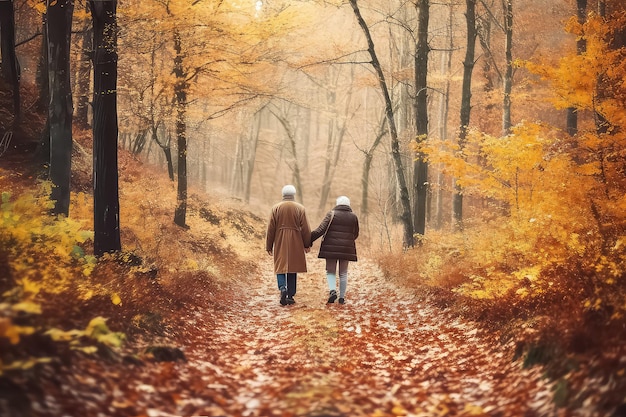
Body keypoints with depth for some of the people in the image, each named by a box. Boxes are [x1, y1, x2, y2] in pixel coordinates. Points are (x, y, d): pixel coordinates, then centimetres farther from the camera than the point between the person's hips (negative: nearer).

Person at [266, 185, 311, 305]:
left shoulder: (276, 208, -1)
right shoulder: (300, 208, -2)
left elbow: (270, 228, 0)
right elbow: (305, 228, -1)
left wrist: (269, 246, 7)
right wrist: (307, 244, 9)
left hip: (280, 243, 0)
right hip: (295, 244, 0)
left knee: (280, 267, 7)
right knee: (292, 269, 9)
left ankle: (283, 288, -18)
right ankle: (290, 296, 11)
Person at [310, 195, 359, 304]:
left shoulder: (331, 214, -5)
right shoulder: (353, 217, 3)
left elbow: (321, 229, -12)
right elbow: (355, 234, 12)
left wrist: (309, 239, -8)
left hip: (331, 248, -2)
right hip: (346, 249, 2)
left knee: (330, 271, 8)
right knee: (343, 273, 11)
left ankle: (333, 290, -14)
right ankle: (342, 297, 10)